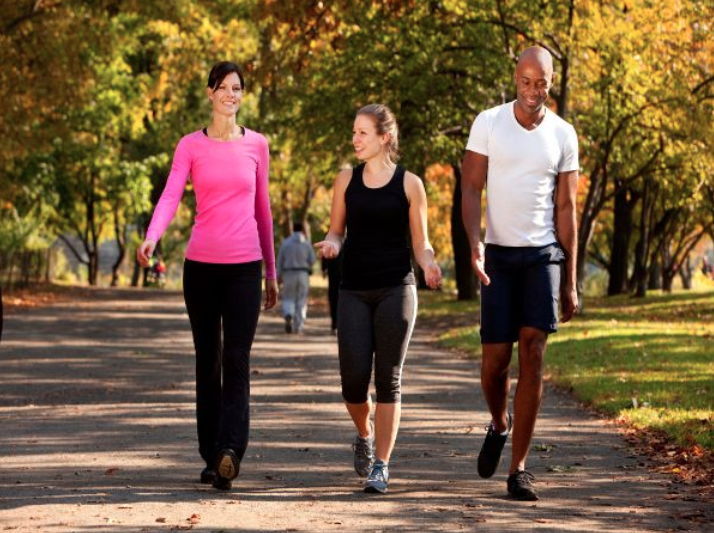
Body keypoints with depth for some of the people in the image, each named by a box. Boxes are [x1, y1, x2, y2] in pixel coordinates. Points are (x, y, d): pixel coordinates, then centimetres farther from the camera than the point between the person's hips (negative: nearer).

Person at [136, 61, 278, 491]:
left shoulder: (257, 145, 7)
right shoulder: (192, 146, 4)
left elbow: (263, 210, 14)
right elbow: (171, 197, -9)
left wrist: (271, 271, 15)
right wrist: (151, 239, -29)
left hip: (244, 266, 0)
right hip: (201, 263, 1)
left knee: (237, 361, -12)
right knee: (207, 362, 7)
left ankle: (230, 451, -23)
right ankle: (212, 456, 13)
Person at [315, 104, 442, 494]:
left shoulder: (409, 184, 1)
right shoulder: (347, 180, 8)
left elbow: (420, 242, 4)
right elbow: (336, 231, 13)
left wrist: (429, 264, -17)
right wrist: (331, 244, -10)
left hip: (396, 289, -2)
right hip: (354, 290, 2)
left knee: (388, 379, -5)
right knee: (353, 378, -6)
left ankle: (381, 466, 0)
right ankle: (365, 436, 25)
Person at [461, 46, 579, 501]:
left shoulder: (562, 135, 3)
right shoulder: (488, 123, -1)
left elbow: (566, 209, 5)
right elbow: (471, 190, -2)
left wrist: (570, 281, 4)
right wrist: (474, 243, -20)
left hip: (543, 254, 0)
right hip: (499, 254, 0)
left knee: (533, 353, -10)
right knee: (495, 359, -1)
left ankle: (519, 468, -7)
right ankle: (500, 423, 33)